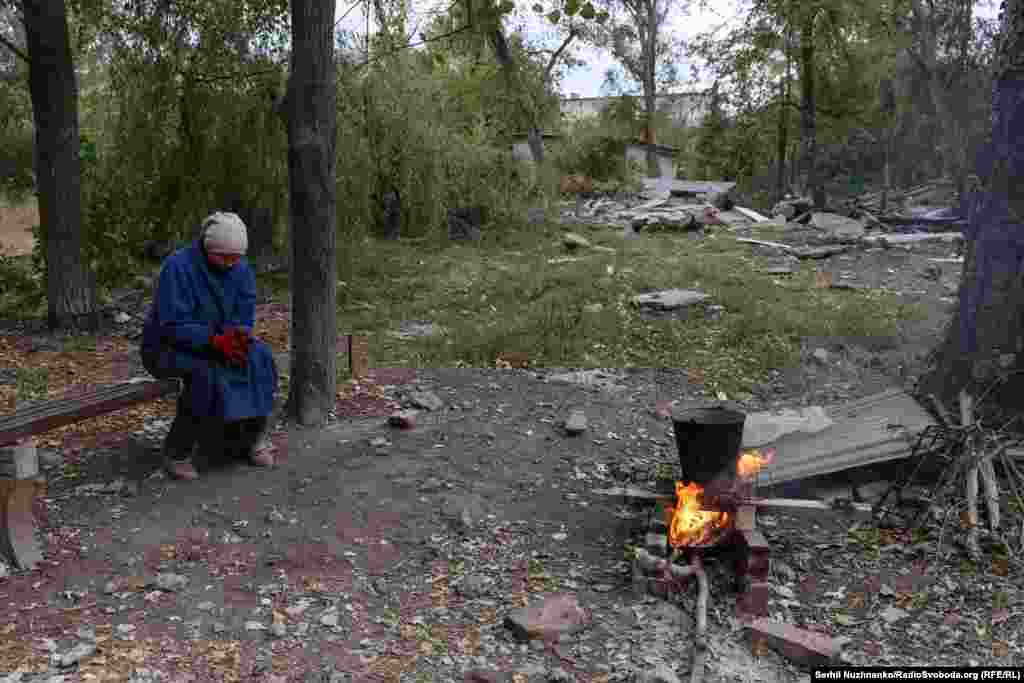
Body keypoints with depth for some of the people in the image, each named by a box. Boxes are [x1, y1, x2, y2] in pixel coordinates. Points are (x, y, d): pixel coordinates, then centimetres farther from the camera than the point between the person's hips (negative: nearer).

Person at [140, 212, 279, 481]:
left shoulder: (241, 271, -7)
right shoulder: (178, 267, -24)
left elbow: (243, 316, -7)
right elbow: (175, 325, -28)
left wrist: (237, 336, -30)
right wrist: (216, 341, -41)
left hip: (214, 343, 5)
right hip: (168, 347, -5)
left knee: (257, 359, -20)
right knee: (206, 373, -35)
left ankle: (248, 438, -5)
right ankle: (177, 452, -18)